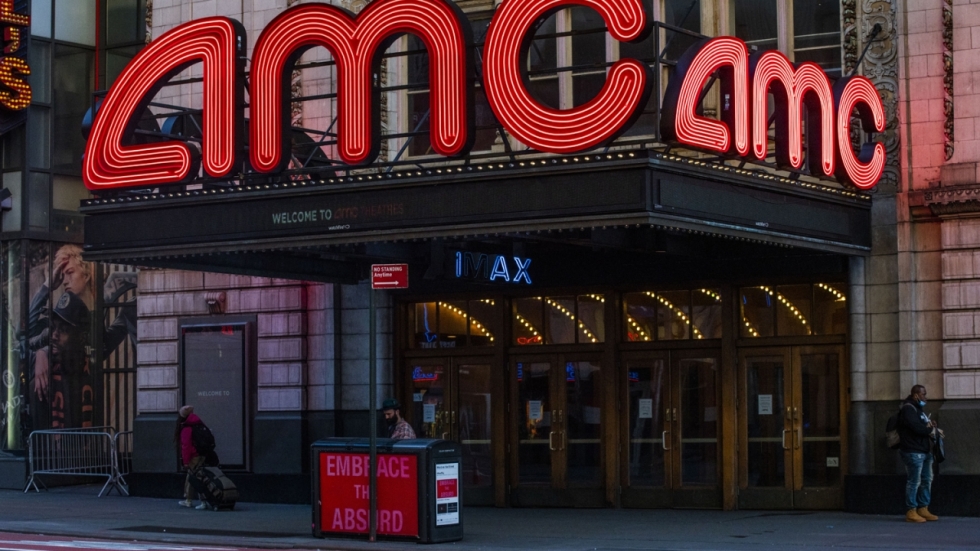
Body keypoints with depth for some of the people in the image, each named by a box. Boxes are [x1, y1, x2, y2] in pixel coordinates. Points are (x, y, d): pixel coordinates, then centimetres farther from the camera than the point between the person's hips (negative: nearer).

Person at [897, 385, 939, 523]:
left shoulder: (918, 409, 21)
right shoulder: (908, 409, -12)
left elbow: (925, 425, 20)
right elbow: (917, 427, -24)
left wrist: (930, 425, -3)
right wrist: (930, 430, -7)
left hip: (925, 451, 10)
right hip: (914, 452, -10)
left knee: (927, 480, 12)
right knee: (914, 482, -7)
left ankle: (923, 509, 19)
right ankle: (911, 512, -4)